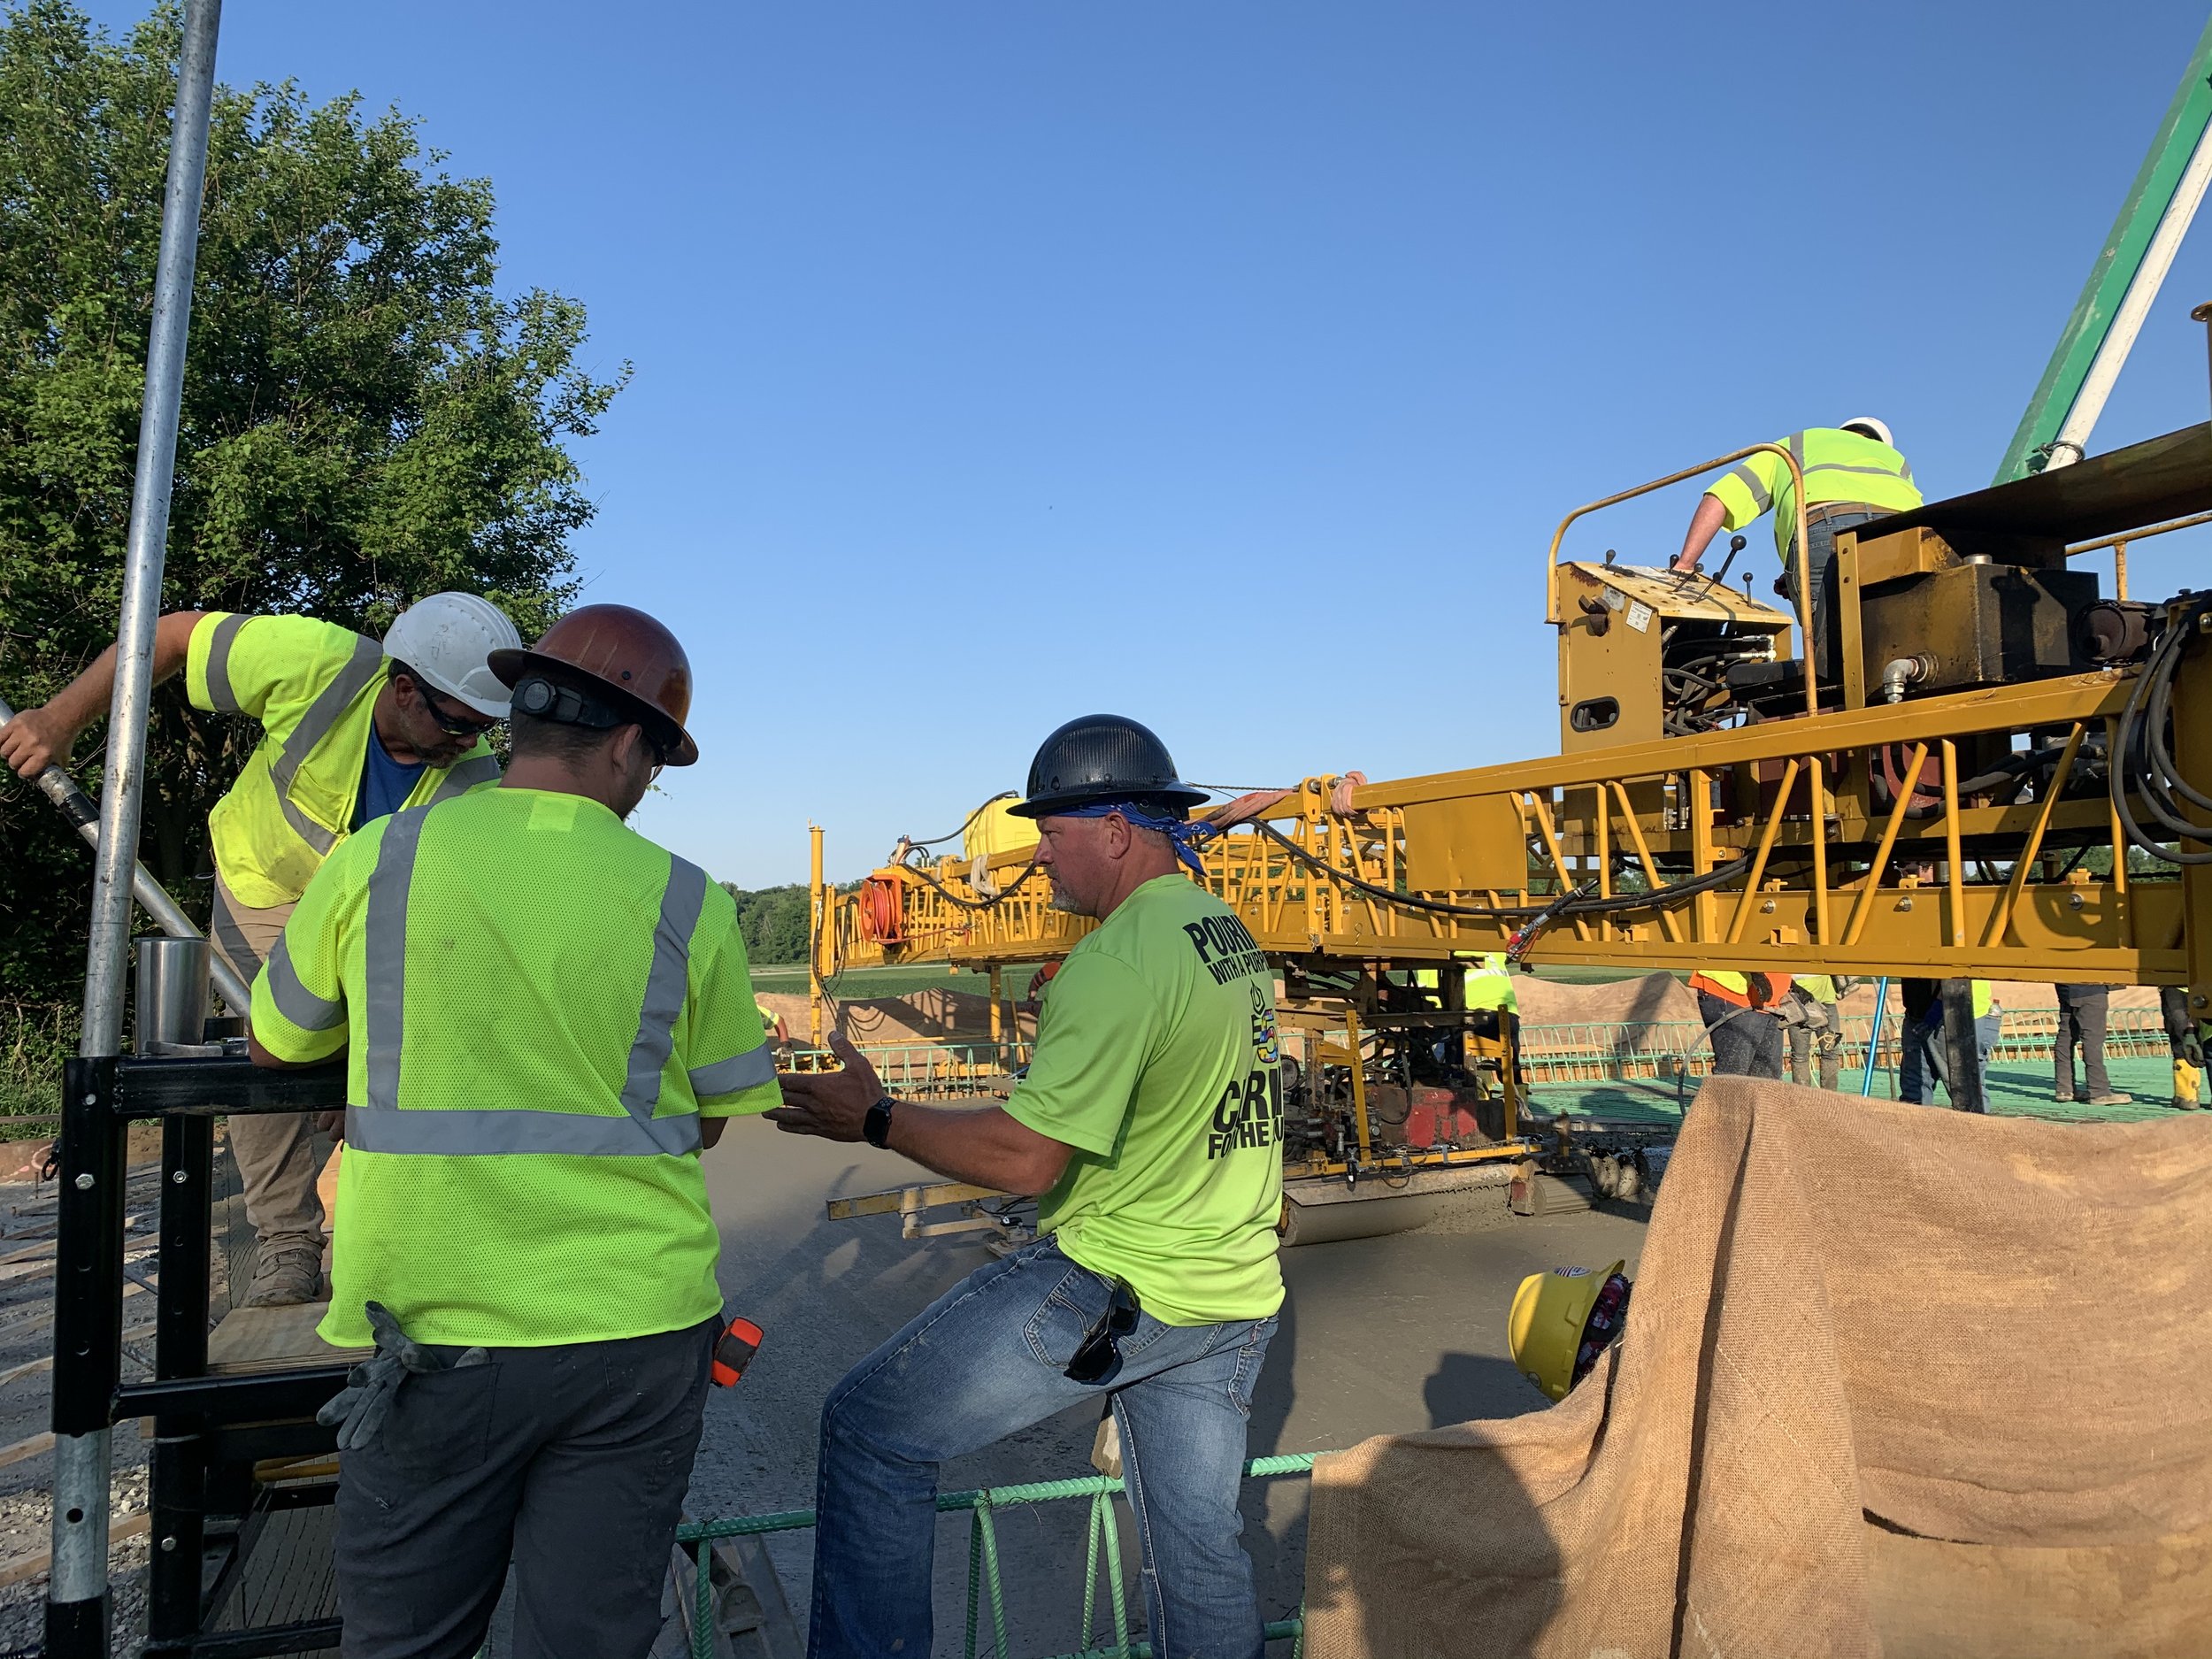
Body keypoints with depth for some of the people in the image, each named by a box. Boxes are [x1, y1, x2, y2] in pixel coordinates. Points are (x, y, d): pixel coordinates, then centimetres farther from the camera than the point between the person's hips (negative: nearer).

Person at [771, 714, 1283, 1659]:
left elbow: (1024, 1158, -23)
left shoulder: (1119, 959, -21)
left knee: (870, 1427, 3)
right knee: (1198, 1546, 20)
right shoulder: (1235, 941, 8)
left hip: (1113, 1290, -9)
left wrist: (872, 1118, -12)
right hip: (1236, 1299, 9)